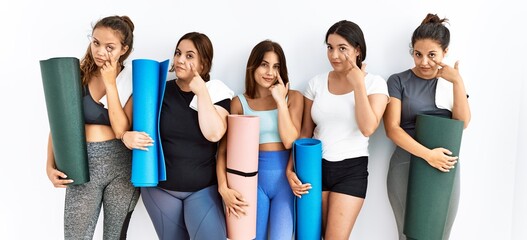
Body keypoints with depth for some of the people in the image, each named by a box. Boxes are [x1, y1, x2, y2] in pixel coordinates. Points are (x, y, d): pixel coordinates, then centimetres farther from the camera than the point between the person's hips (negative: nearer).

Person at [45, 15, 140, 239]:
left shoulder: (132, 81, -3)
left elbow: (122, 129, -13)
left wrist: (110, 83, -14)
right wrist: (50, 165, -5)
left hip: (121, 165, 0)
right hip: (83, 165, 1)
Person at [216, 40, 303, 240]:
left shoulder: (293, 97, 3)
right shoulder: (239, 103, 1)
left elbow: (290, 141, -9)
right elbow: (224, 149, -2)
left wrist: (280, 100, -10)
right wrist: (223, 187, -14)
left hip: (285, 177, 0)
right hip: (254, 178, 0)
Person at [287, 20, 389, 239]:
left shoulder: (374, 83, -4)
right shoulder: (316, 83, 3)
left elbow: (367, 128, -19)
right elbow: (305, 133, 5)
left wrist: (358, 83, -18)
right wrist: (291, 168, -6)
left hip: (351, 170, -3)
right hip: (316, 166, 3)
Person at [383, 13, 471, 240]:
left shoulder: (451, 82, 7)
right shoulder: (398, 81, -5)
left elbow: (463, 122, -6)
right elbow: (392, 128, -12)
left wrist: (457, 81, -14)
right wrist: (427, 154, -20)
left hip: (446, 169, 3)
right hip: (406, 168, -3)